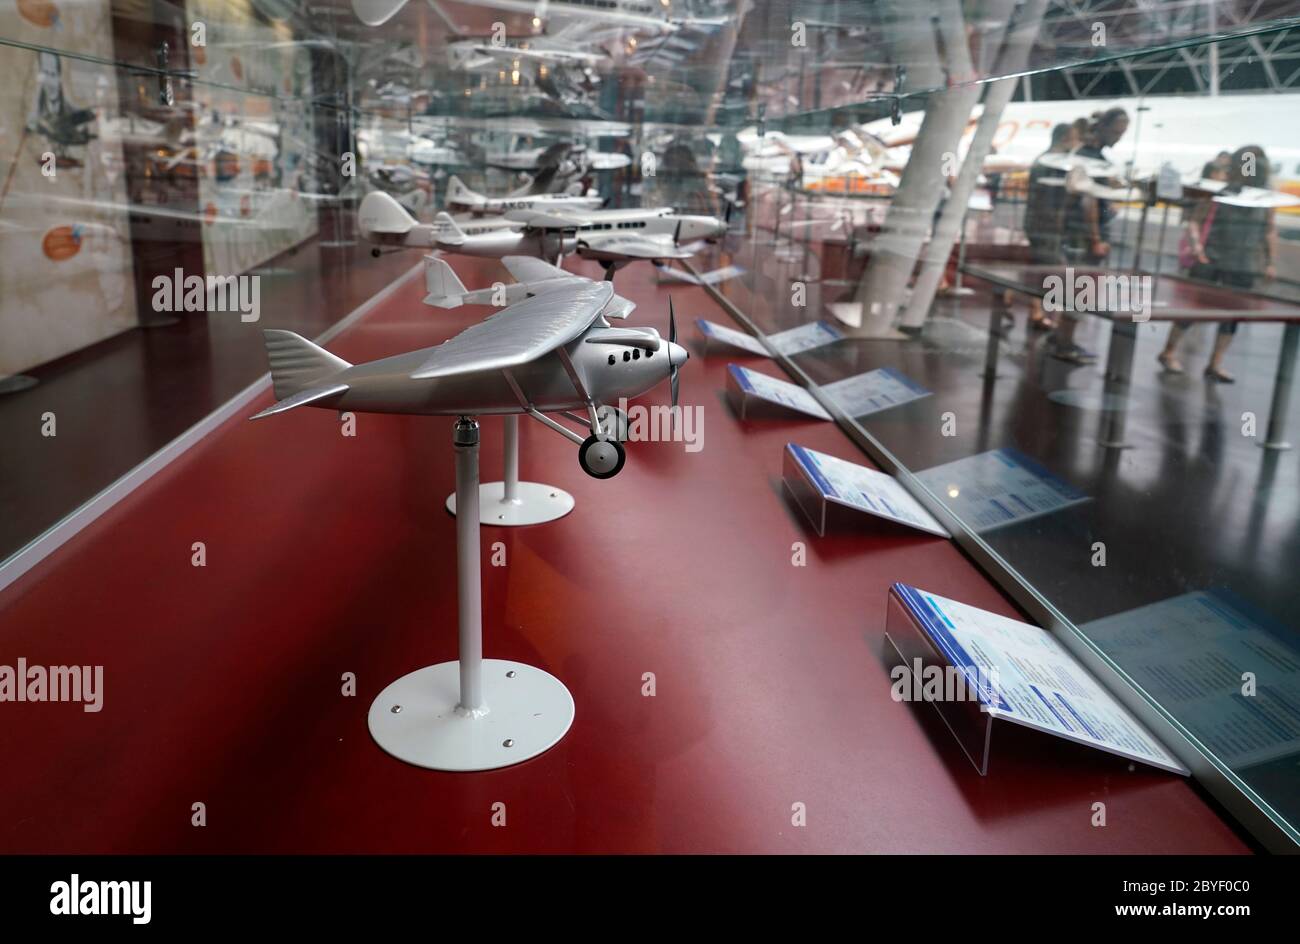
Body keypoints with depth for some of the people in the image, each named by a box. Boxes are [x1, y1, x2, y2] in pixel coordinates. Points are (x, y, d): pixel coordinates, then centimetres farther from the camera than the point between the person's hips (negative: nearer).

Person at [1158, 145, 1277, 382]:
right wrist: (1196, 243, -20)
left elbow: (1270, 231, 11)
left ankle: (1215, 365, 13)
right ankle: (1170, 352, 18)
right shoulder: (1219, 192, -7)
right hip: (1210, 260, -4)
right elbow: (1194, 219, -5)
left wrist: (1270, 261, 10)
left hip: (1244, 268, 4)